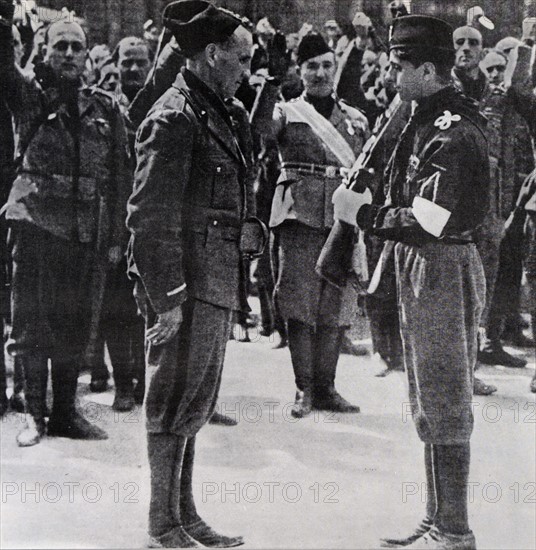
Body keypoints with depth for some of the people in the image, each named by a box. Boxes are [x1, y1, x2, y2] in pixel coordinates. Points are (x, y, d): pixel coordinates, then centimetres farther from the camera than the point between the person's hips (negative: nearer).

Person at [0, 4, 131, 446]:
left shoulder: (105, 109, 8)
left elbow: (119, 176, 7)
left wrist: (116, 237, 3)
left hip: (84, 231, 2)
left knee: (74, 323, 9)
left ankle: (65, 411, 21)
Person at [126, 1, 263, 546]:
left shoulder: (215, 113, 16)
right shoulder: (173, 118, -14)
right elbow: (149, 216, -18)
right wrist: (166, 294, -21)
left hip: (215, 285, 9)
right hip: (185, 286, -9)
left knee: (192, 406, 15)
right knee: (174, 404, 0)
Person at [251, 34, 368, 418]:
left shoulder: (356, 119, 17)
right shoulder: (287, 112, 7)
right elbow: (261, 128, -17)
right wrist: (270, 84, -28)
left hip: (344, 220, 3)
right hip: (299, 217, -3)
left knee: (337, 309, 4)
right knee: (300, 306, -3)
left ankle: (326, 386, 14)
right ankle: (304, 388, 7)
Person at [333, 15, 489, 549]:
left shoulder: (454, 132, -19)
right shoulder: (427, 120, 12)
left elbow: (430, 222, -25)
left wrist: (365, 214, -15)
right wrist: (367, 208, 1)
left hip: (444, 270, -10)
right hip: (420, 269, 10)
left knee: (444, 405, -2)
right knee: (429, 403, 16)